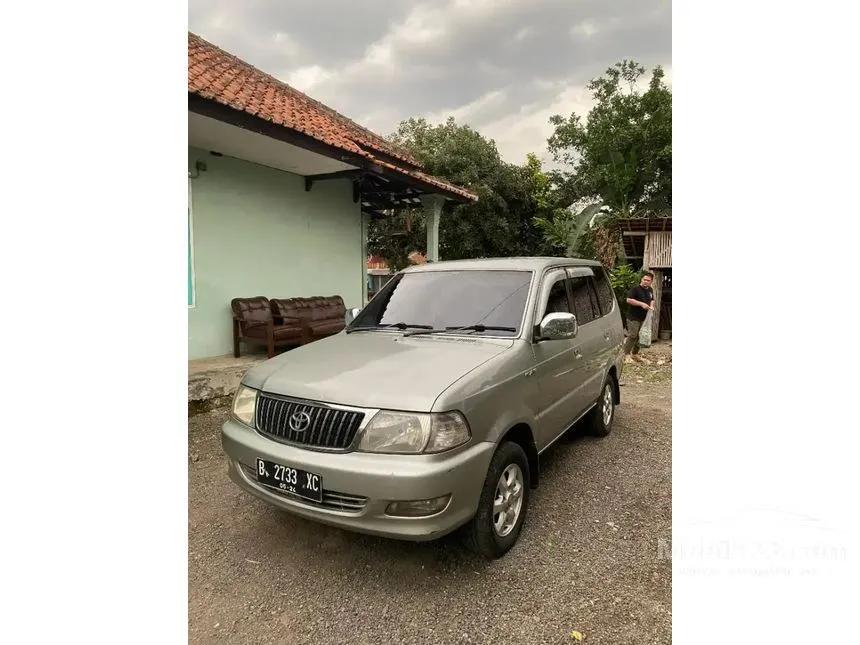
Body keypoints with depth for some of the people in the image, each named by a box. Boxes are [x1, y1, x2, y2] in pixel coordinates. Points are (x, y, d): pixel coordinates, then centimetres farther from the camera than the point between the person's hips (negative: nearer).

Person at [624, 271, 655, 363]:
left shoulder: (650, 290, 13)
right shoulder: (635, 288, -13)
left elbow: (652, 300, 28)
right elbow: (629, 300, -20)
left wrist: (651, 306, 5)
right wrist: (641, 304, -22)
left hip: (643, 317, 8)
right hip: (633, 317, -8)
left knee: (638, 336, 12)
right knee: (632, 335, -12)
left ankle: (635, 354, 21)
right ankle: (626, 354, -5)